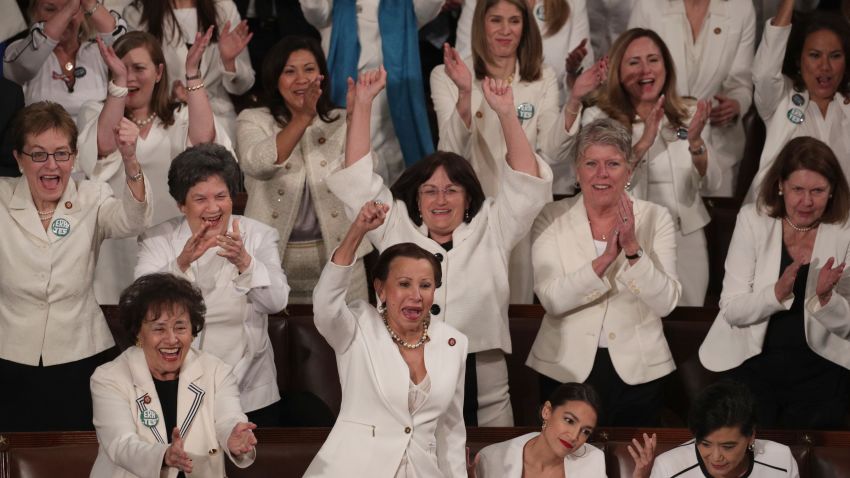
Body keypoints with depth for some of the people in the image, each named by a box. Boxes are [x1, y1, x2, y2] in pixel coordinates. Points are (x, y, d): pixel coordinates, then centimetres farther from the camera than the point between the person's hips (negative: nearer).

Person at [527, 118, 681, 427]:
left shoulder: (655, 218, -1)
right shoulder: (552, 218, -3)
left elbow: (666, 303, -10)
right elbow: (552, 299, -15)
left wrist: (632, 248, -23)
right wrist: (606, 258, -26)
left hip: (638, 370, 1)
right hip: (567, 368, 0)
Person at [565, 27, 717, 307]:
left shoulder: (689, 116, 5)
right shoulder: (599, 118, -4)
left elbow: (710, 184, -3)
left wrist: (696, 142, -21)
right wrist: (643, 144, -29)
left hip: (685, 241, 3)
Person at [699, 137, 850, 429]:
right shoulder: (753, 220, -7)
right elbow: (731, 310, -12)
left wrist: (825, 297, -26)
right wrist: (778, 292, -30)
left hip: (820, 372, 0)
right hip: (753, 362, 0)